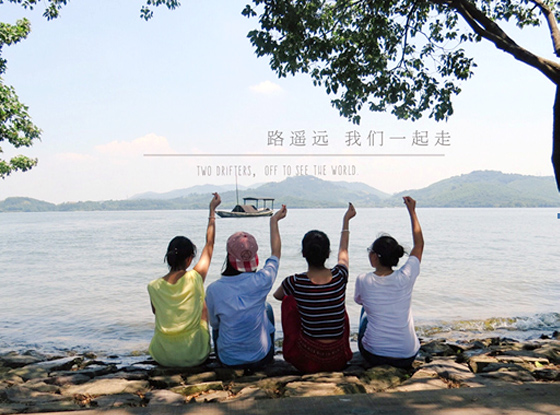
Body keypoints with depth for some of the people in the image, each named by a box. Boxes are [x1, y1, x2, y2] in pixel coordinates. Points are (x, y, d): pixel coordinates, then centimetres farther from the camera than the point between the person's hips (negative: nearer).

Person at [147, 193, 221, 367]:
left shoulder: (154, 287, -10)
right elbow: (209, 244, -3)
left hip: (162, 356, 3)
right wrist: (212, 210, 7)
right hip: (193, 356, -2)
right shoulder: (195, 278, -16)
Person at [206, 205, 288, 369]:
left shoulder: (213, 289, -19)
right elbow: (276, 253, 0)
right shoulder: (261, 281, -21)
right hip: (261, 358, 0)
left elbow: (214, 323, -1)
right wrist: (274, 222, 11)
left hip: (227, 360, 0)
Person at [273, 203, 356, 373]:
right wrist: (346, 220, 30)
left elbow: (277, 295, 10)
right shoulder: (340, 276, -10)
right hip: (339, 360, 2)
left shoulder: (295, 282, -16)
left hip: (306, 362, -2)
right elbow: (343, 250, 15)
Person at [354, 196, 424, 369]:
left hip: (373, 355, -1)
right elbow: (419, 244, 3)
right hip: (407, 358, 1)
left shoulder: (363, 280, -17)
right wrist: (412, 212, 12)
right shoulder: (406, 277, -15)